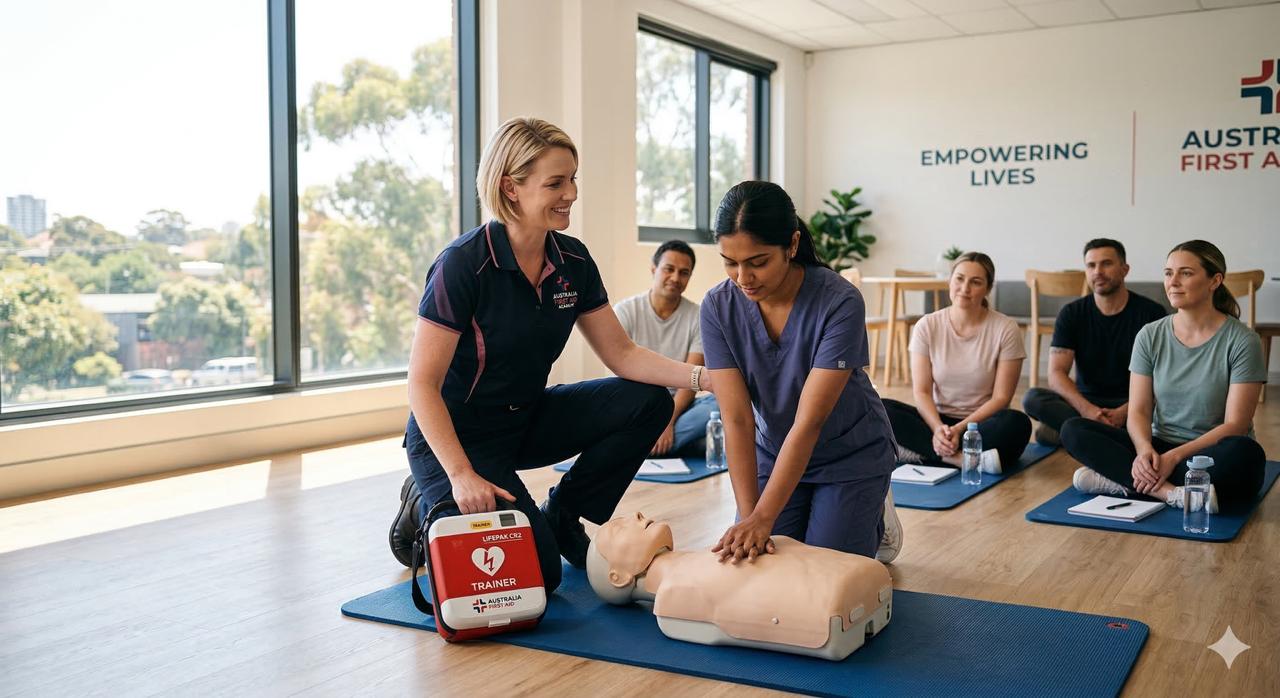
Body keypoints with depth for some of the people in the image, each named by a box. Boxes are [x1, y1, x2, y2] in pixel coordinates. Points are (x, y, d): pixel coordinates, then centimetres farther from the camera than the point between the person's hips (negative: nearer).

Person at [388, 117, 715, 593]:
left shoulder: (573, 262, -5)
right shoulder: (464, 264, -23)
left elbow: (622, 354, -3)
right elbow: (422, 385, -22)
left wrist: (700, 377, -19)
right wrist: (462, 476, -29)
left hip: (527, 419, 7)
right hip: (456, 434, -7)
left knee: (648, 402, -10)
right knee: (536, 571, -17)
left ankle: (560, 518, 6)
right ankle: (431, 509, 9)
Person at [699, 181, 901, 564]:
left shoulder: (840, 303, -30)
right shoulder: (718, 307, -19)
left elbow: (809, 422, -31)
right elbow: (737, 419, -22)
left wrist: (763, 518, -36)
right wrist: (748, 517, -29)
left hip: (851, 455, -3)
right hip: (774, 452, 4)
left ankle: (876, 517, 25)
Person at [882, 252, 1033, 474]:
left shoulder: (1005, 329, -8)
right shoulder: (927, 326, -3)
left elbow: (1001, 397, -9)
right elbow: (921, 391, -5)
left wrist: (960, 429, -22)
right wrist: (938, 428, -24)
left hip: (982, 422, -1)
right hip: (936, 419, 2)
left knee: (1017, 424, -35)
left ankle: (922, 452, -28)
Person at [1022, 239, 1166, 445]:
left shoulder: (1151, 312, -1)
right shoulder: (1072, 313, 3)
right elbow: (1056, 373, -6)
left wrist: (1125, 411, -26)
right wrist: (1086, 409, -26)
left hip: (1131, 404, -2)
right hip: (1085, 402, 2)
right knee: (1032, 398, -27)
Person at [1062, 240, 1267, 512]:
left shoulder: (1242, 341, -6)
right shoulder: (1150, 336, 4)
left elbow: (1235, 425, -11)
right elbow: (1138, 411, 1)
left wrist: (1175, 456, -22)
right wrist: (1145, 449, -22)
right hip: (1160, 450, 3)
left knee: (1245, 453, -38)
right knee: (1073, 430, -18)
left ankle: (1121, 481, -31)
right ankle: (1171, 492, -33)